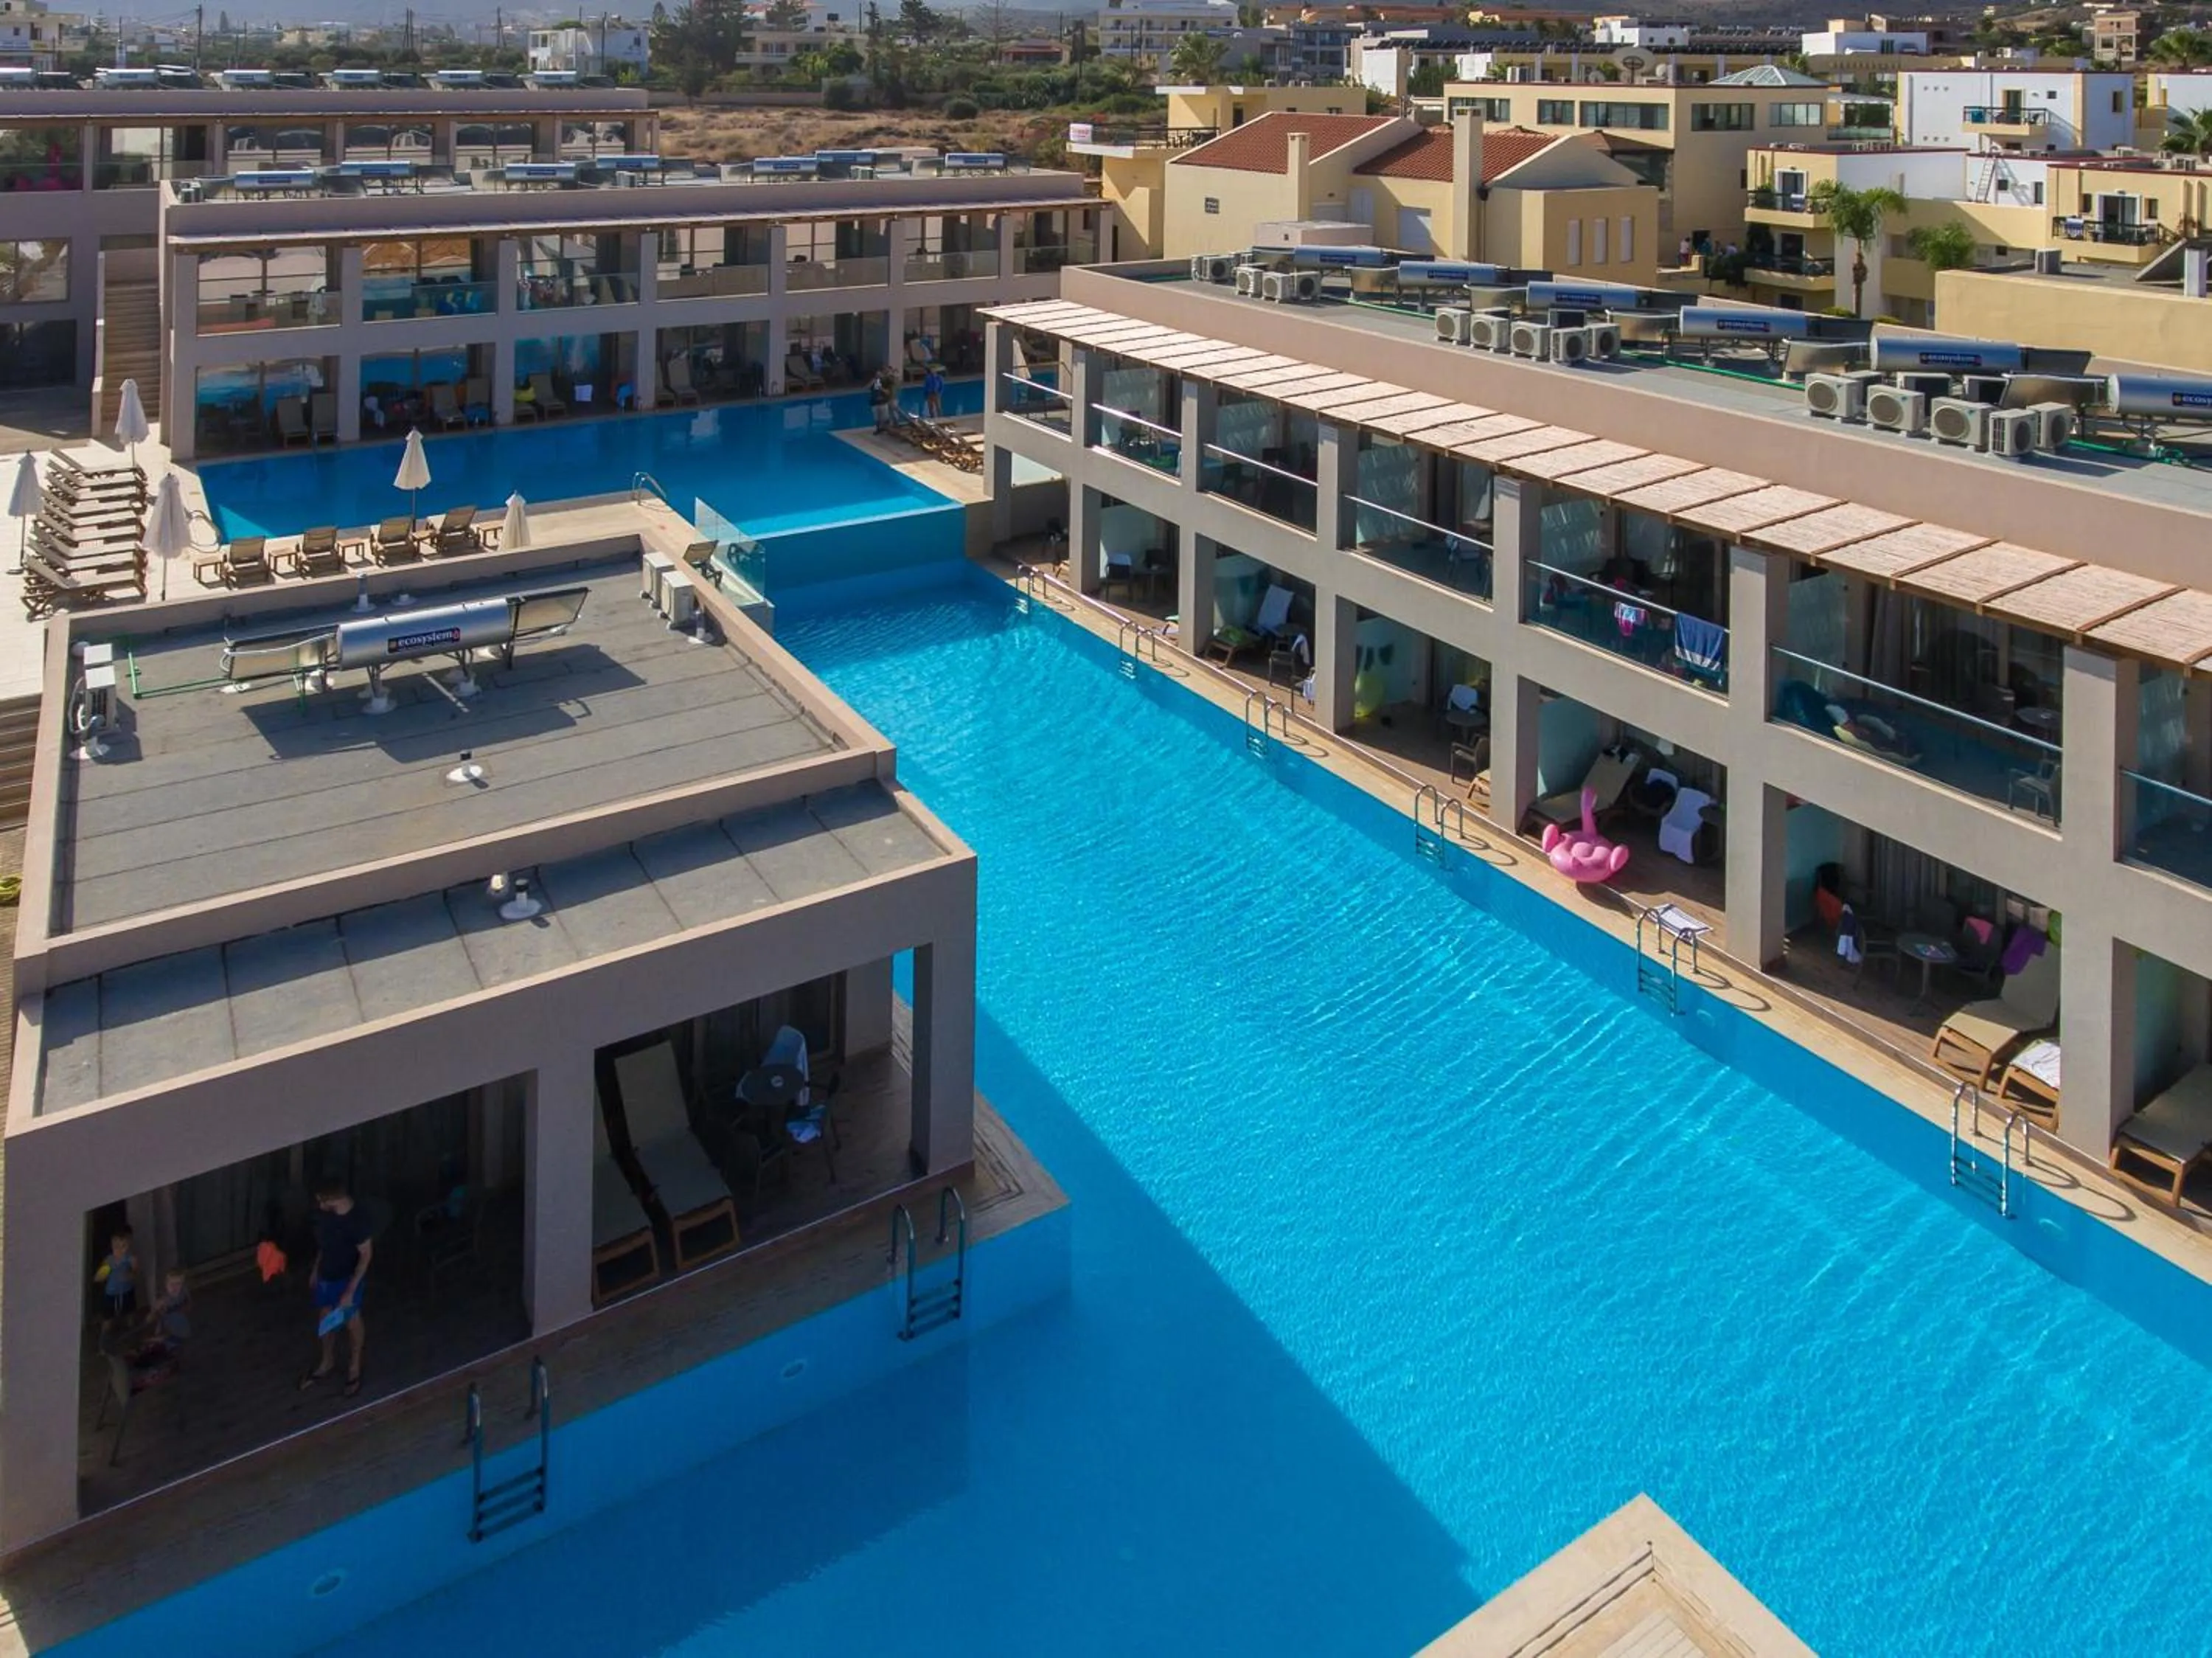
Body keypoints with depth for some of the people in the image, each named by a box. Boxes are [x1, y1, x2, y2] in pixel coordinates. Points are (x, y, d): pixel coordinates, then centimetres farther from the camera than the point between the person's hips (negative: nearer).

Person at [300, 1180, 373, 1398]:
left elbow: (366, 1255, -23)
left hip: (347, 1279, -6)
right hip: (326, 1275, 6)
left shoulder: (357, 1220, -33)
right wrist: (316, 1268, 15)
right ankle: (327, 1362, 48)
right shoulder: (325, 1211, -14)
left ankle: (354, 1367, 40)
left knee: (351, 1323, 17)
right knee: (325, 1319, 24)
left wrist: (350, 1291, -20)